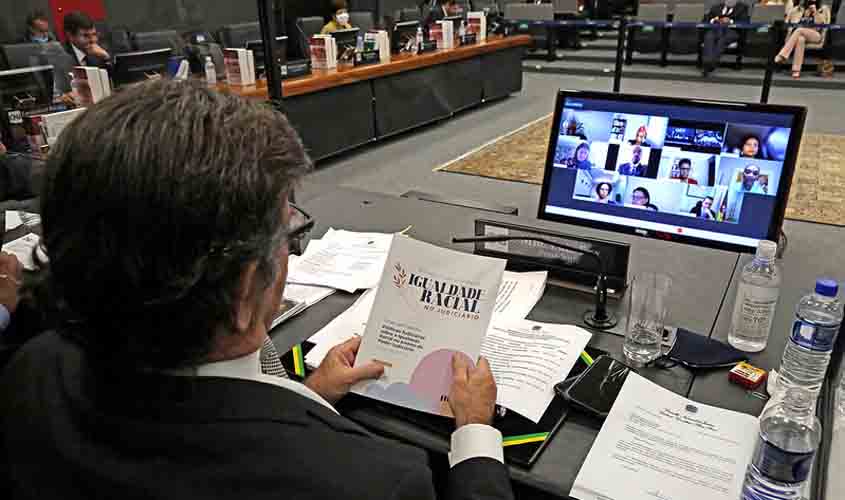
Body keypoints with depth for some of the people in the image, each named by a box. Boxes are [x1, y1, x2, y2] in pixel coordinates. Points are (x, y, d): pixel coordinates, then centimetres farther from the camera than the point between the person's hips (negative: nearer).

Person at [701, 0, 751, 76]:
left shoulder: (742, 7, 21)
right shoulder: (716, 7, 29)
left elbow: (745, 21, 6)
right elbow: (705, 19, 20)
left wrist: (730, 21, -10)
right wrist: (713, 20, -3)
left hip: (732, 31, -2)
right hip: (715, 29, 2)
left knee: (722, 40, -37)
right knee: (708, 37, -35)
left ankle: (711, 64, -54)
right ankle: (707, 62, -53)